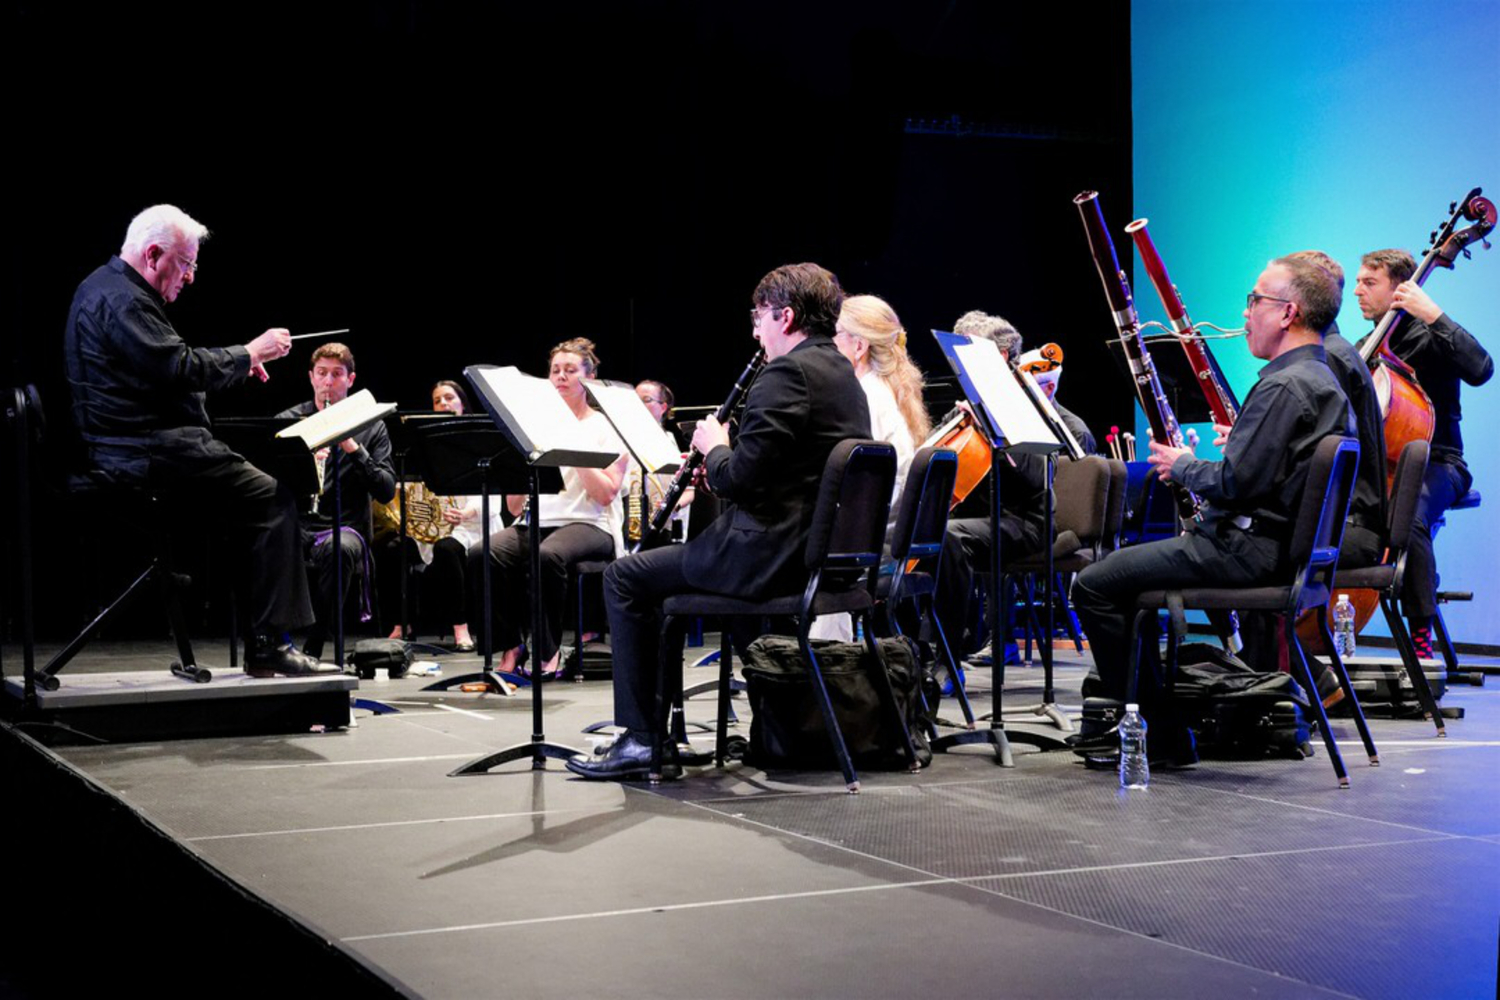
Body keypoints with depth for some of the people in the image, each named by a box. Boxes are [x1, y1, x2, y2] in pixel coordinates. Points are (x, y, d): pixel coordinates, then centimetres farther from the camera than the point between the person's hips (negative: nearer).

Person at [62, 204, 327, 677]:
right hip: (147, 449, -12)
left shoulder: (105, 288, 19)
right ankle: (268, 645, -14)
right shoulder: (122, 300, -16)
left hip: (135, 441, 12)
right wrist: (248, 354, -11)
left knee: (255, 489, 16)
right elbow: (180, 370, -23)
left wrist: (235, 364, 13)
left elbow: (167, 364, 24)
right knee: (273, 500, -14)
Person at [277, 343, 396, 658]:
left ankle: (313, 649, -27)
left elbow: (386, 491, 0)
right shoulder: (287, 421, 13)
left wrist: (353, 448, -12)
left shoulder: (370, 428, 11)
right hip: (293, 526, 1)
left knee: (339, 549, -38)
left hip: (344, 528, -1)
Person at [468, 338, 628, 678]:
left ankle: (547, 649, -22)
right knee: (481, 554, -27)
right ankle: (510, 647, -16)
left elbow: (606, 494, -8)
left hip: (588, 524, -4)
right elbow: (513, 506, 12)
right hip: (536, 523, 4)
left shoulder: (606, 427, 9)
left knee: (547, 556, -39)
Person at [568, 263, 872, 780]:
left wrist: (714, 448, -1)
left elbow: (741, 478, -22)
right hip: (821, 553, 10)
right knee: (664, 566, 28)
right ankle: (661, 721, 30)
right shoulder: (844, 376, 14)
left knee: (625, 578, 4)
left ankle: (640, 739, 3)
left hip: (773, 556, -10)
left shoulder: (786, 374, -17)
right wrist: (722, 464, 13)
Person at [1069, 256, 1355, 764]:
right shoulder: (1323, 379, 14)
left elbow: (1235, 483, -23)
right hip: (1280, 541, 11)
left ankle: (1161, 732, -5)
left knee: (1094, 586, -10)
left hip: (1247, 550, -11)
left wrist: (1181, 465, -7)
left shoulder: (1284, 386, -19)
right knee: (1120, 564, 24)